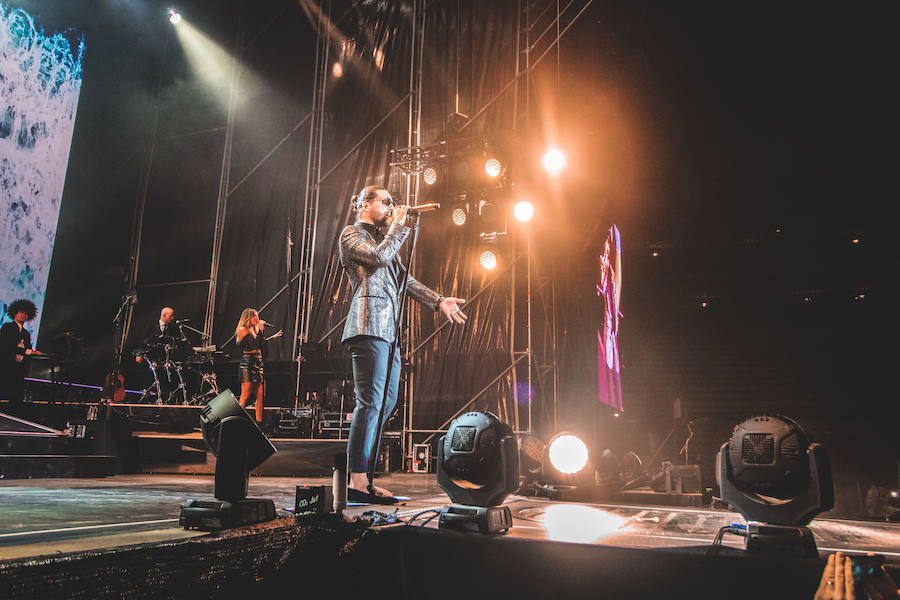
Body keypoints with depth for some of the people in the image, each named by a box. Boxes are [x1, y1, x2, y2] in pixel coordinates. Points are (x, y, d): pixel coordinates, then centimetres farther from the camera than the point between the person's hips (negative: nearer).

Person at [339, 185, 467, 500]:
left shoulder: (384, 239, 30)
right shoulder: (351, 234, 4)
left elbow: (404, 280, 27)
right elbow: (379, 256, -15)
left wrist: (438, 300, 17)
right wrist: (399, 225, -1)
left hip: (388, 330, 9)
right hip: (369, 326, -9)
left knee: (387, 401, 9)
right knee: (371, 401, -15)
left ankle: (353, 463, 16)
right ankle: (358, 480, -12)